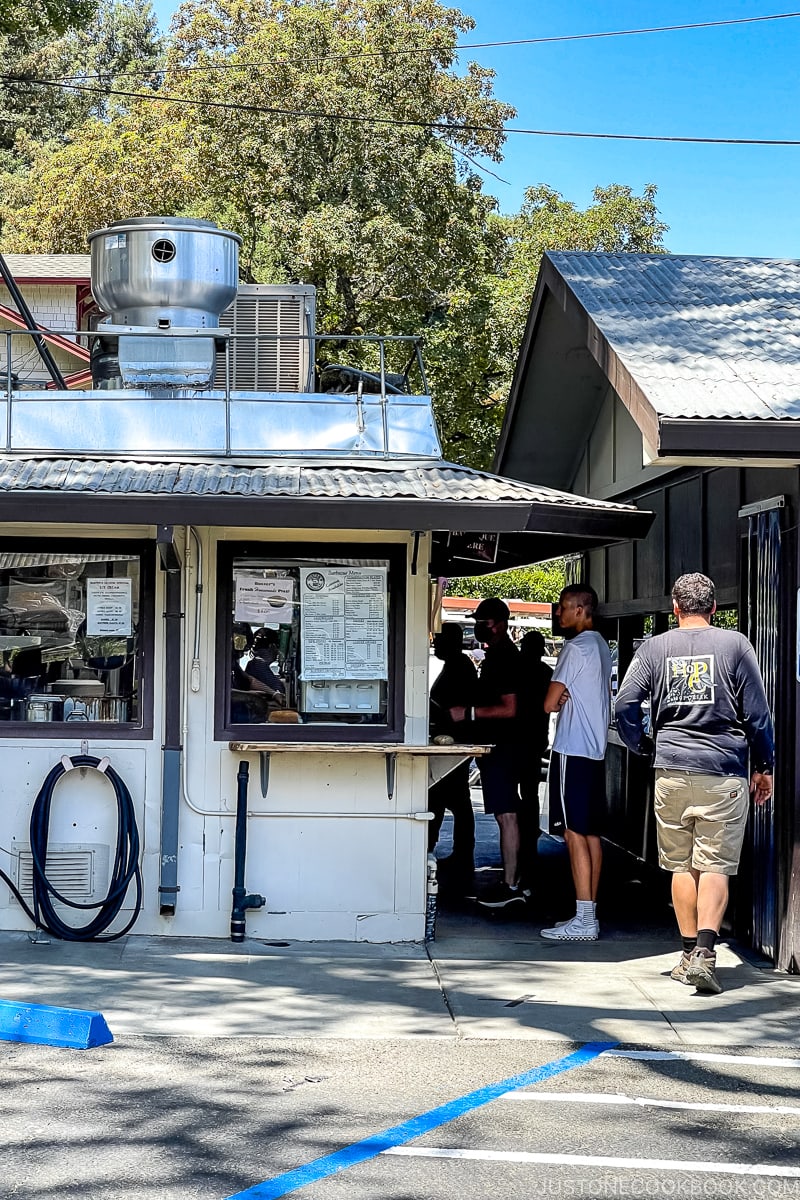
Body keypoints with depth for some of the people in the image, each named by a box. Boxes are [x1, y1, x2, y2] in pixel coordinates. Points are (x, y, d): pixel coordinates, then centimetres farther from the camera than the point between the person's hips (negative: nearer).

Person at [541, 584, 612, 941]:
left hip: (572, 751, -10)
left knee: (575, 834, -8)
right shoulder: (601, 646, 16)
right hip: (595, 750, 10)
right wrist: (567, 699, 7)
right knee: (591, 833, 9)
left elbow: (550, 703, -14)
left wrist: (560, 699, 8)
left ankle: (583, 921, -9)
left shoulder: (575, 647, -13)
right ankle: (589, 916, 12)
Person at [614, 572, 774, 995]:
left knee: (681, 865, 11)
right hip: (724, 772, -2)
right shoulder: (735, 644, 0)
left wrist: (642, 746, 15)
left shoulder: (654, 648, 4)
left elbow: (625, 704, -1)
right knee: (716, 866, -2)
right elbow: (757, 712, 2)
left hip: (671, 770, 2)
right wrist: (763, 766, 11)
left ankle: (689, 953, 15)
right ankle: (704, 952, -16)